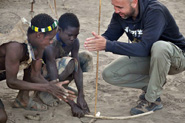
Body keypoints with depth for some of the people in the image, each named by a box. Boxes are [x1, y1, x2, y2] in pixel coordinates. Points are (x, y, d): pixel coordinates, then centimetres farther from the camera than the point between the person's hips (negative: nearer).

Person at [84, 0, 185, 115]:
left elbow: (144, 48, -38)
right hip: (146, 56, 6)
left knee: (159, 47, -41)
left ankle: (153, 99, -22)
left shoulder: (155, 11, -31)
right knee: (109, 74, -11)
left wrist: (108, 45, -42)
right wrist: (99, 39, -30)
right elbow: (109, 35, -5)